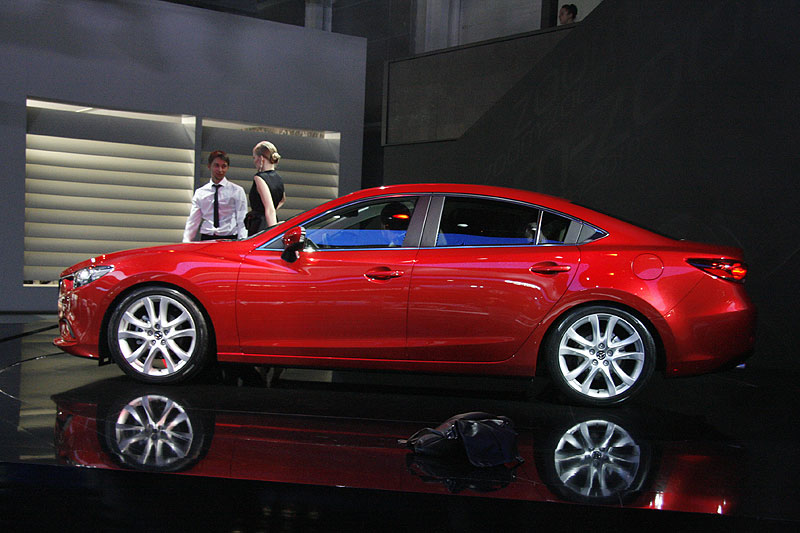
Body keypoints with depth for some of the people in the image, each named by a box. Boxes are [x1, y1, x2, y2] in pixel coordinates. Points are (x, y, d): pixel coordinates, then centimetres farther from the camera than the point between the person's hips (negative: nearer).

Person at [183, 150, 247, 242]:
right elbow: (192, 222, 12)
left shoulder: (237, 191, 8)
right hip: (206, 239, 2)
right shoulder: (200, 193, 14)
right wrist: (186, 241, -4)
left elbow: (242, 221, 3)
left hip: (229, 239, -1)